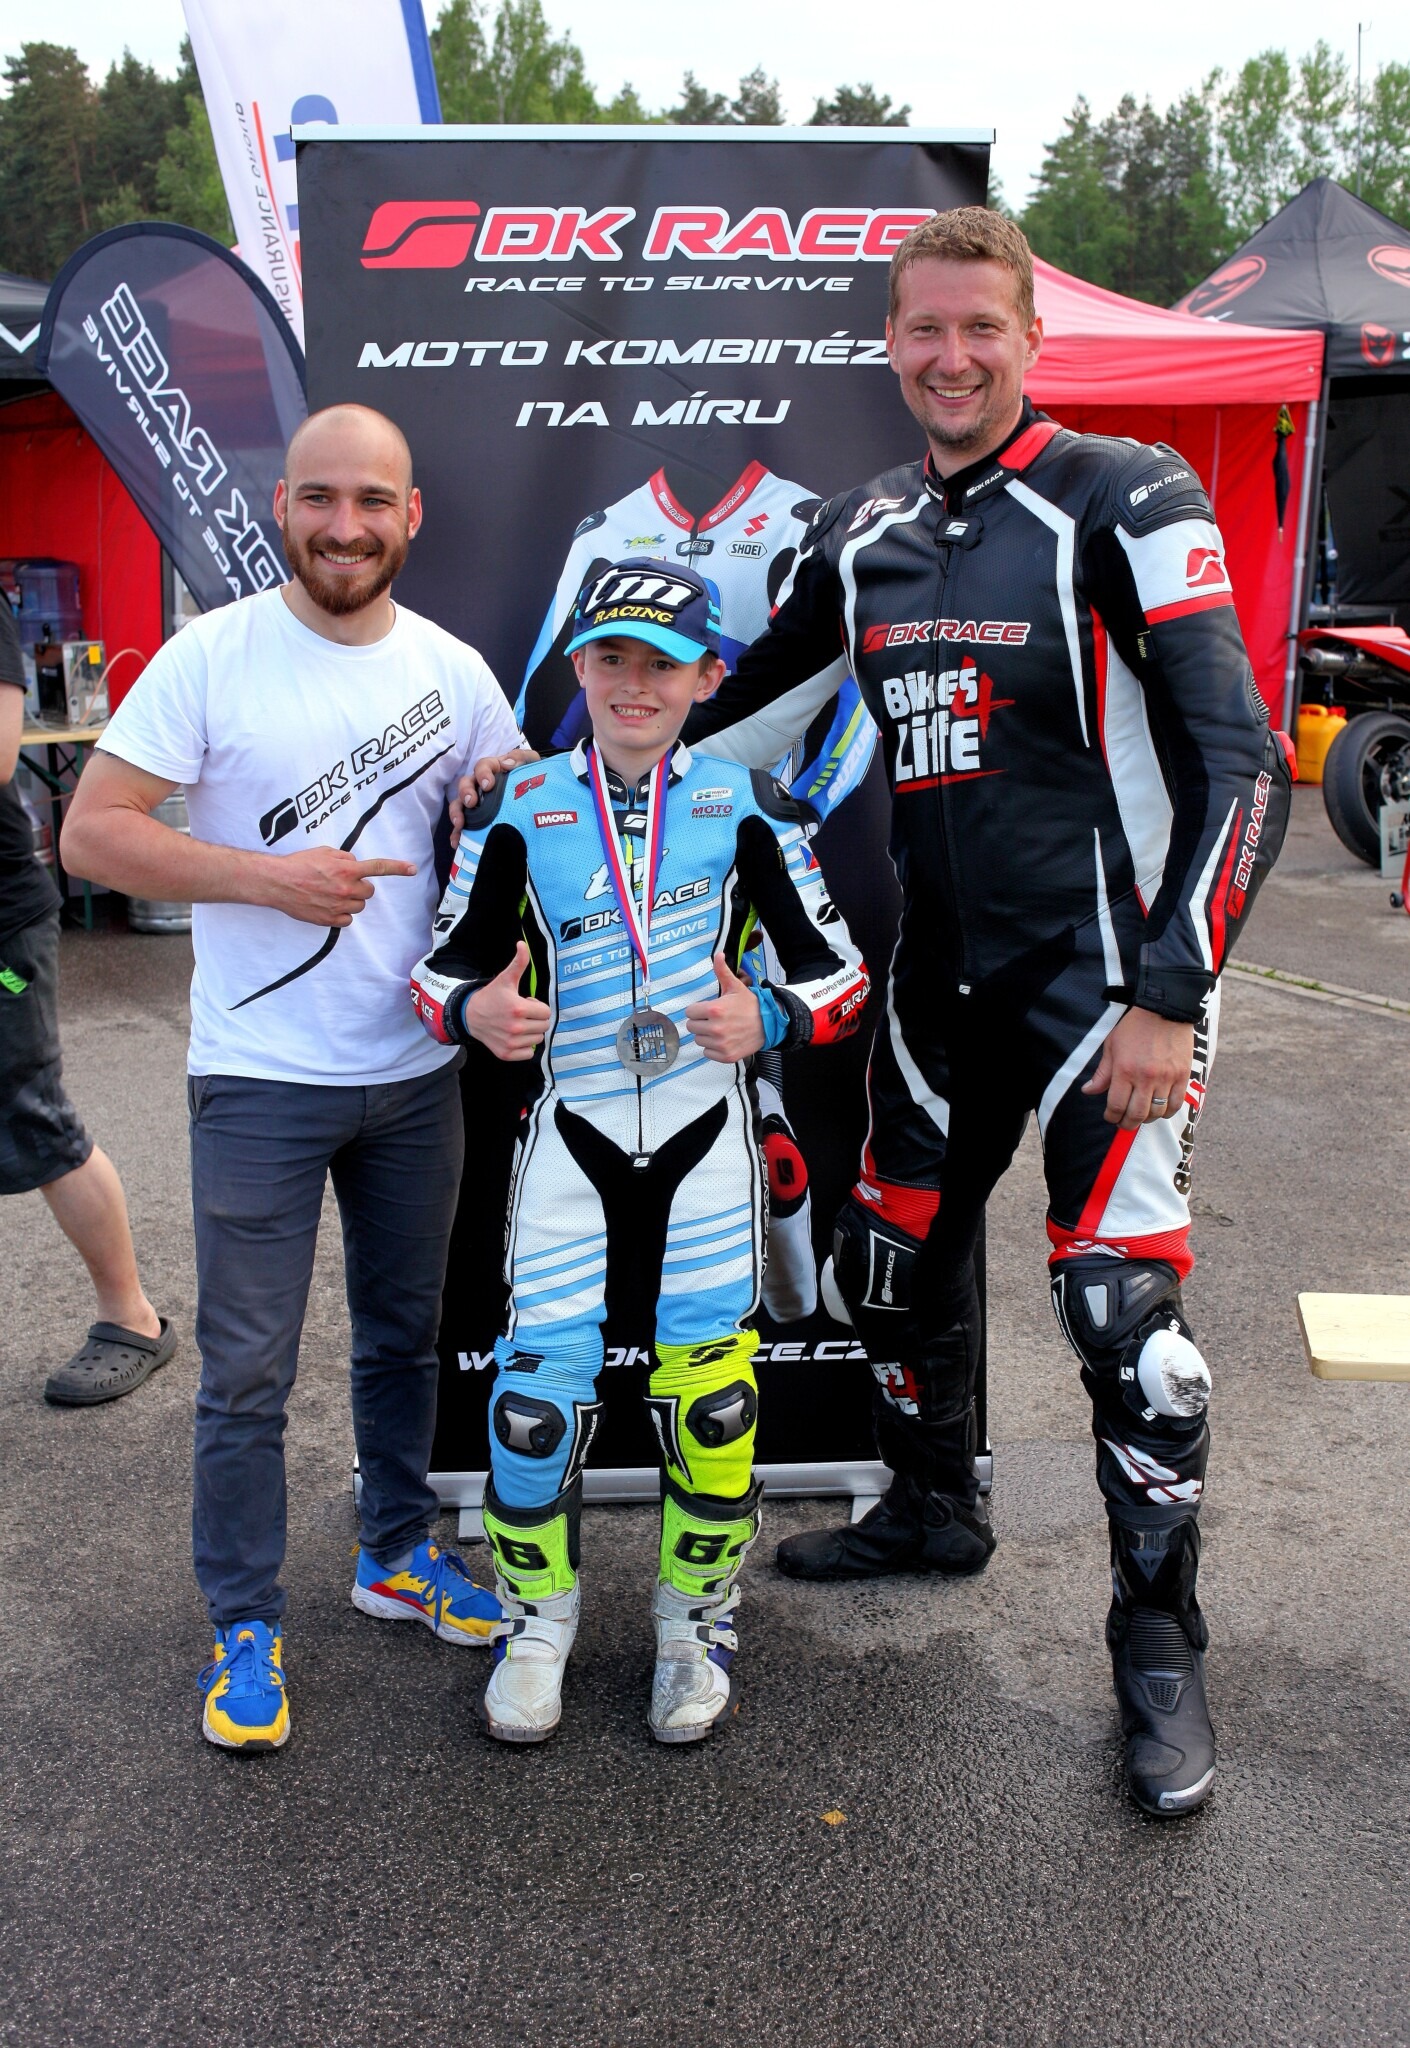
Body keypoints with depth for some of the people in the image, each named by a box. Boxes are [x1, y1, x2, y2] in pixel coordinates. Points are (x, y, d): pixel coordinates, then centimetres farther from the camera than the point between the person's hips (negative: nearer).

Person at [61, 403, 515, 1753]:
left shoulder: (451, 669, 3)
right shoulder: (213, 656, -8)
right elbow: (92, 833, -11)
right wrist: (265, 875, -22)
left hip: (416, 1074, 4)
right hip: (259, 1079, -4)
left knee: (404, 1335, 18)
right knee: (246, 1371, 4)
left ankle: (396, 1553, 38)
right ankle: (243, 1625, 22)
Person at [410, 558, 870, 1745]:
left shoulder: (746, 804, 1)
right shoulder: (520, 810, 3)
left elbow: (839, 967, 3)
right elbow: (446, 962, 7)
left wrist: (770, 1019, -16)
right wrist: (475, 1010, -16)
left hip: (705, 1129, 0)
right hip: (572, 1125, 1)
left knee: (709, 1382, 1)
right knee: (539, 1380, -4)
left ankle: (698, 1621, 25)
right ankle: (536, 1617, 21)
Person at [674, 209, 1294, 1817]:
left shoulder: (1122, 506, -11)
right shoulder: (864, 534, 8)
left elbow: (1236, 762, -16)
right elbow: (738, 710, 19)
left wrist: (1168, 999, -20)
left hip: (1105, 968, -6)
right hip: (944, 974, 6)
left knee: (1120, 1309, -8)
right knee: (890, 1259, 14)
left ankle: (1158, 1649, 13)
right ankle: (933, 1511, 41)